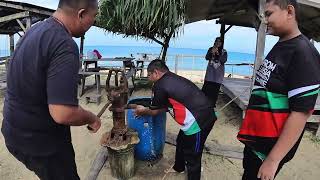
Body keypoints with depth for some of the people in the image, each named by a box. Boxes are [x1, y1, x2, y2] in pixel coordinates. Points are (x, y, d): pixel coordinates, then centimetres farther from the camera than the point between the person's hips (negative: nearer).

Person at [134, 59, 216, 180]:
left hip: (198, 121, -10)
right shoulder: (174, 79, 14)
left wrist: (143, 111, 22)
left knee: (192, 156, 11)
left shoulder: (160, 85, -11)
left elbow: (154, 111, 3)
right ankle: (178, 167, 52)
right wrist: (146, 109, 28)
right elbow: (165, 106, 22)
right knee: (181, 142, 28)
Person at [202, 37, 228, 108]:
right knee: (206, 87, -7)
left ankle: (212, 104, 10)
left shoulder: (224, 51, 3)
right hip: (210, 71, 1)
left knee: (215, 89, 0)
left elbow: (224, 60, -10)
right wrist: (212, 52, -21)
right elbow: (206, 58, -4)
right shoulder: (211, 49, 6)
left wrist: (218, 53, -21)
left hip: (219, 72, 0)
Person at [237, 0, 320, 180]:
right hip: (255, 137, 8)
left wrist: (273, 159, -23)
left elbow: (301, 112, -25)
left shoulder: (302, 52, -20)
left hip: (271, 146, -8)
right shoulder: (279, 47, 8)